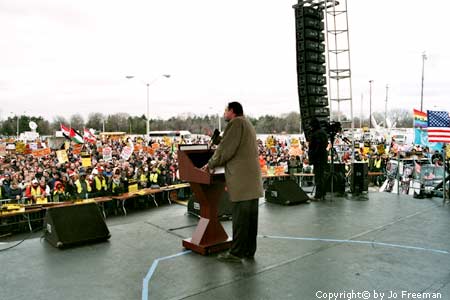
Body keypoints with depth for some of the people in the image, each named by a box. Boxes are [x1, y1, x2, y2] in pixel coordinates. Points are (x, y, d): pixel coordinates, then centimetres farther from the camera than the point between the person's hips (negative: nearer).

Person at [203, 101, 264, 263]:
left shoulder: (236, 122, -7)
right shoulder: (247, 124, 24)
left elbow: (225, 149, -11)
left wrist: (211, 164, 3)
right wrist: (215, 164, 20)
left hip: (241, 179, -10)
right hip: (252, 177, 10)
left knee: (240, 217, -4)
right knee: (251, 216, 12)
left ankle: (236, 253, 3)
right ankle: (249, 250, 20)